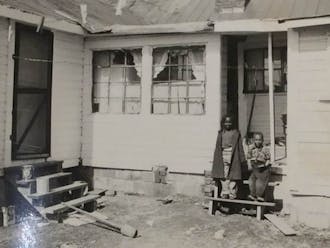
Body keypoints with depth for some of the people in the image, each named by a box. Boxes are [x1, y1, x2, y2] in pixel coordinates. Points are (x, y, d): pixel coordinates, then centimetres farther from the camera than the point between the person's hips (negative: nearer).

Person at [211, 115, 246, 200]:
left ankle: (232, 193, 3)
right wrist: (216, 158, 11)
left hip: (233, 156, -2)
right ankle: (225, 192, 7)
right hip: (222, 155, 3)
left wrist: (242, 158, -1)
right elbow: (217, 146, 16)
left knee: (233, 175, -4)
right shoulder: (221, 133, 15)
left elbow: (240, 146, 5)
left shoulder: (236, 133, 7)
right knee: (223, 175, 0)